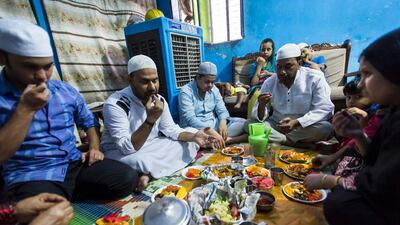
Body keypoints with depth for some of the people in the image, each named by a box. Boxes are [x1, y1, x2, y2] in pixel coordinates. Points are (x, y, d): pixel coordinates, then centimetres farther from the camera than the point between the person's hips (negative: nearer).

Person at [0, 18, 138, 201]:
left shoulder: (67, 91, 6)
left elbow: (89, 122, 18)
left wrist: (94, 148, 2)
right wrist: (26, 109, -18)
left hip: (75, 166, 5)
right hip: (31, 178, -4)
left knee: (128, 178, -15)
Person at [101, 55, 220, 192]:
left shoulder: (159, 100, -5)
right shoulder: (115, 104, -24)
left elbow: (171, 129, 0)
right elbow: (128, 147, -29)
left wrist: (193, 136, -17)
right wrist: (150, 120, -39)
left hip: (150, 146, 7)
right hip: (120, 152, -6)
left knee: (188, 141, -5)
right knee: (143, 161, -40)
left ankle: (149, 172, -12)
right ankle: (151, 170, -5)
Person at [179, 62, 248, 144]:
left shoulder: (214, 89, 6)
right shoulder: (186, 91, -13)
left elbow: (222, 110, 1)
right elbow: (190, 118, -24)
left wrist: (223, 122, -22)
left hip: (214, 123, 5)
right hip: (196, 127, -5)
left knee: (243, 123, -10)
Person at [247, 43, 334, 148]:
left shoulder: (315, 79, -8)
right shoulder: (269, 83, -3)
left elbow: (325, 109, -15)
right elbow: (260, 117, -4)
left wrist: (296, 123, -30)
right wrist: (261, 106, -29)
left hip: (304, 127, -1)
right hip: (276, 126, 2)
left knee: (326, 127, -30)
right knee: (249, 124, -21)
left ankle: (276, 140, -16)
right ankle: (298, 144, -20)